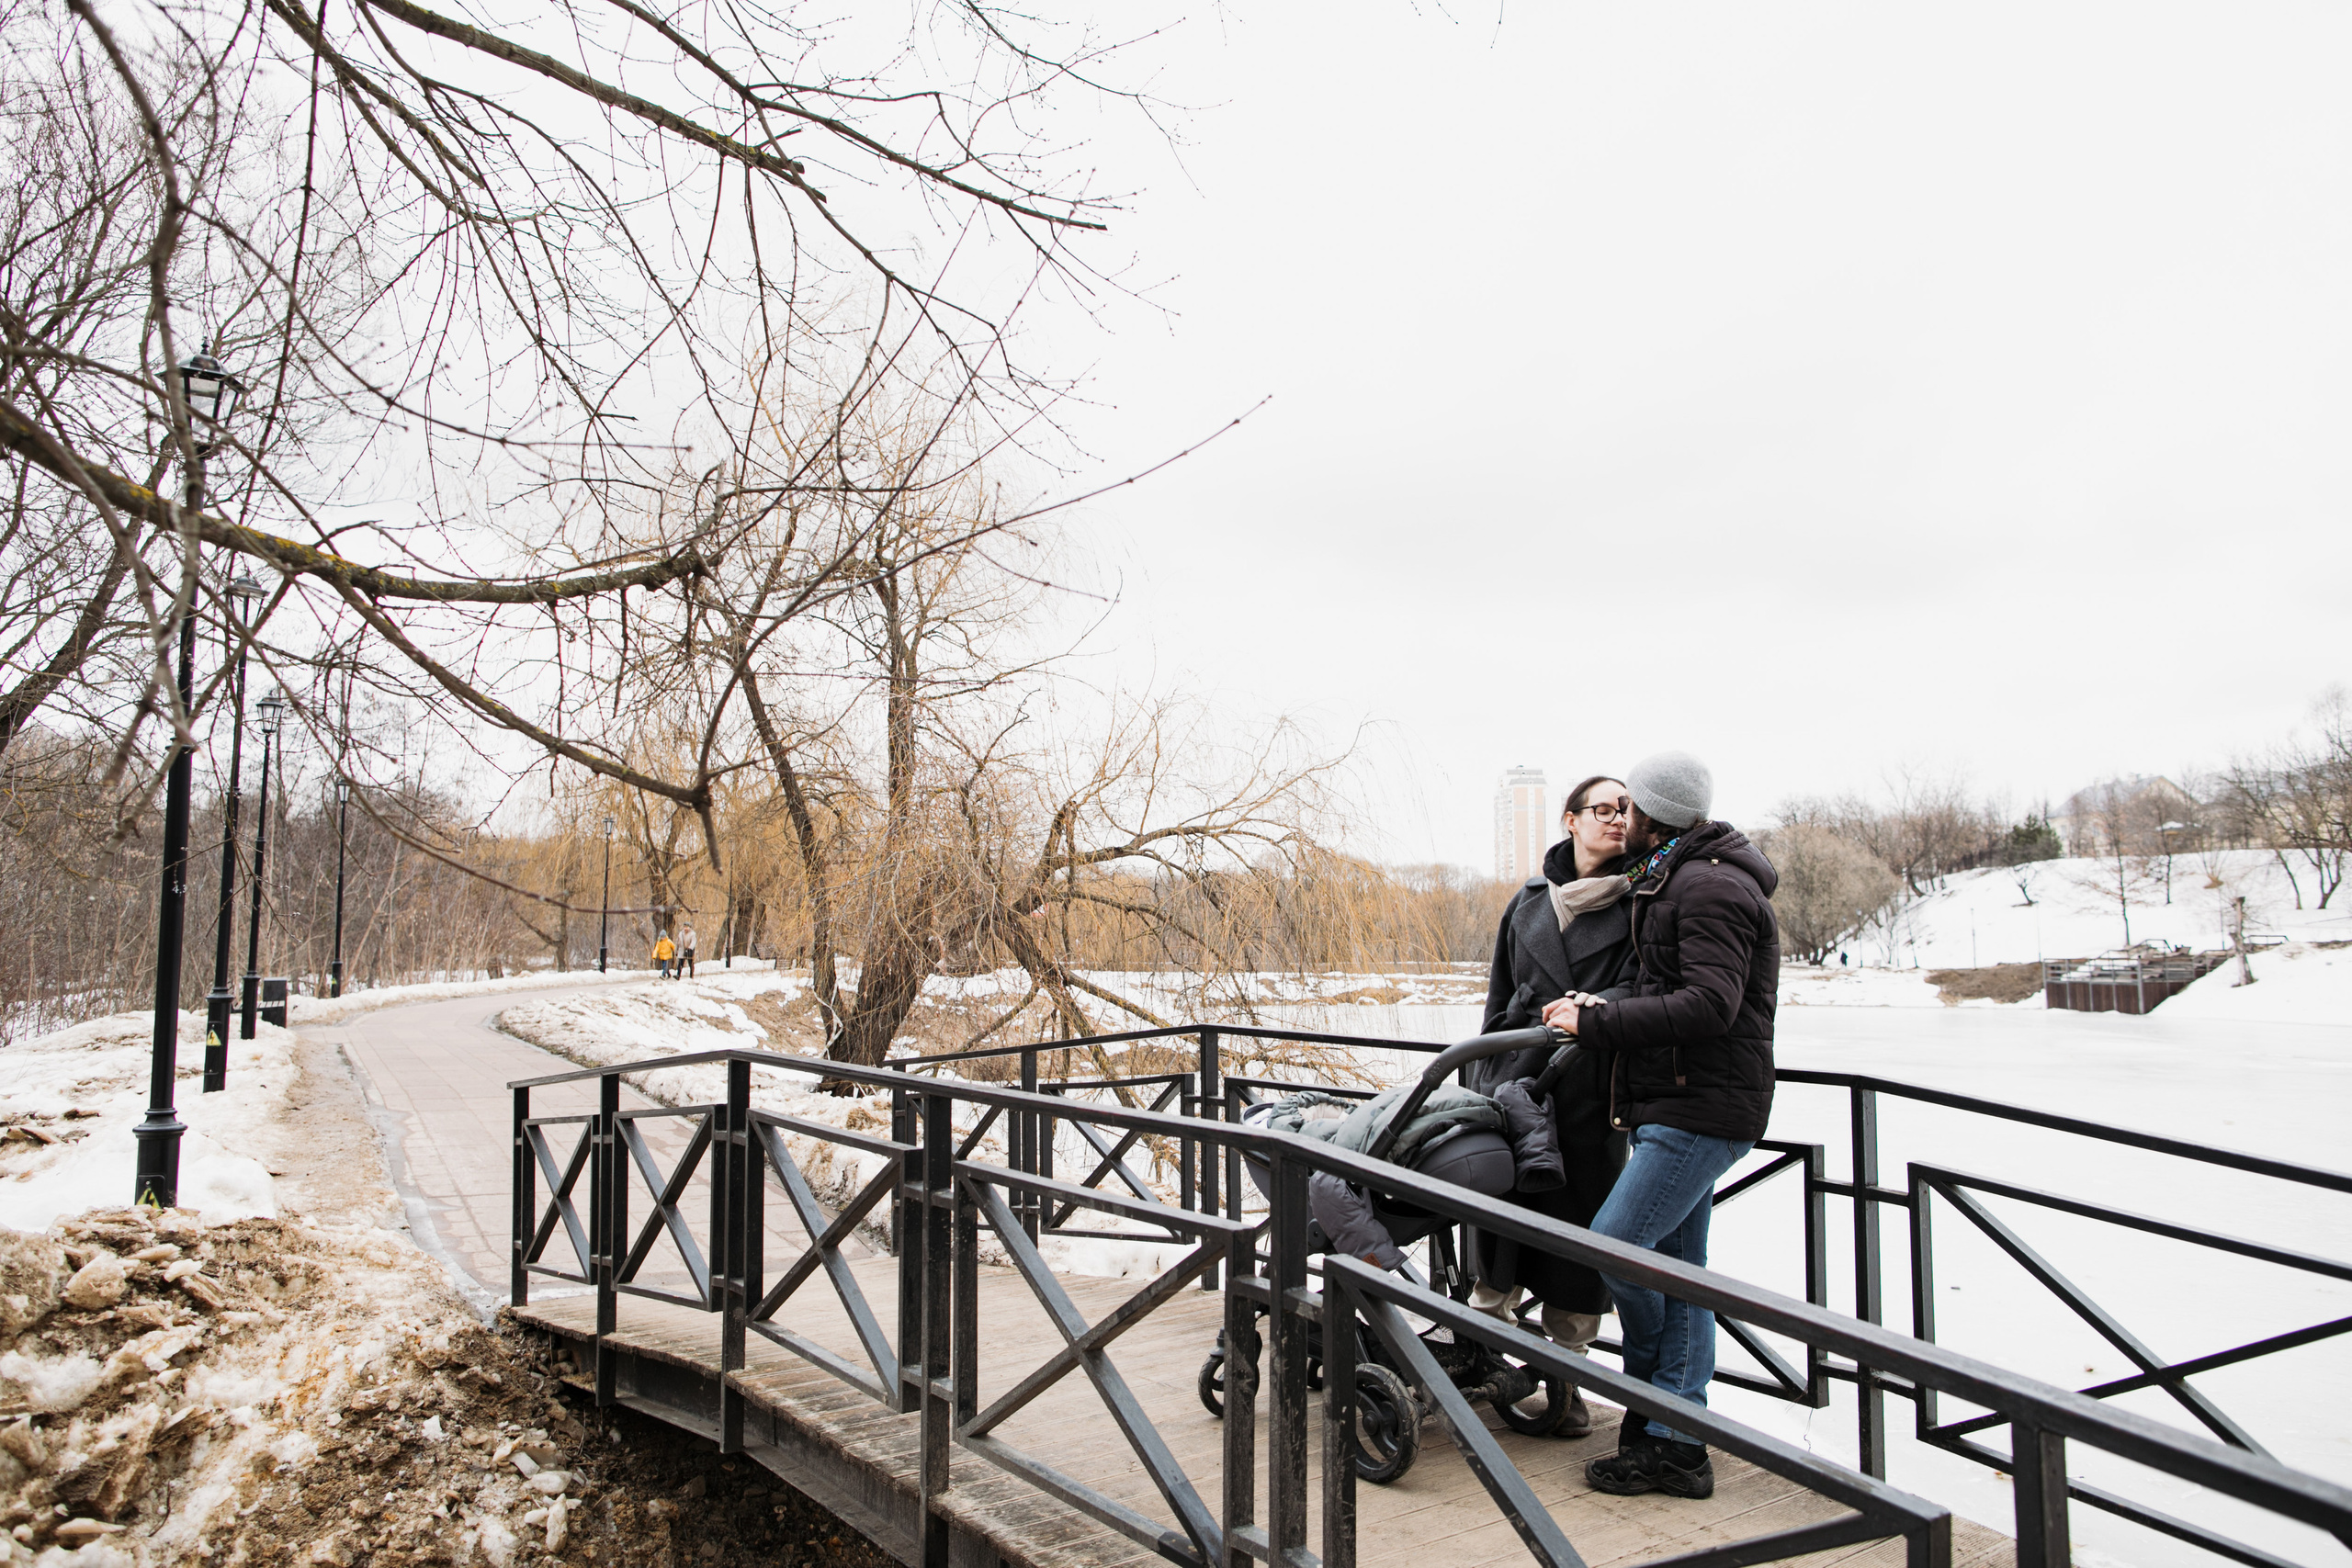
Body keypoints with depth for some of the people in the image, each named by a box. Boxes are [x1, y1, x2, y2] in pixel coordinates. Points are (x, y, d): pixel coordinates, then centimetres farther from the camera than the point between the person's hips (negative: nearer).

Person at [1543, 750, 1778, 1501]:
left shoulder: (1710, 887, -14)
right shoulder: (1672, 883, 19)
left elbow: (1708, 1006, -24)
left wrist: (1596, 1022, -20)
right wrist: (1602, 1012, 10)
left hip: (1701, 1109, -10)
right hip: (1673, 1104, 10)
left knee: (1614, 1244, -10)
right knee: (1678, 1269, 9)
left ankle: (1649, 1377, 14)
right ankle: (1673, 1444, 14)